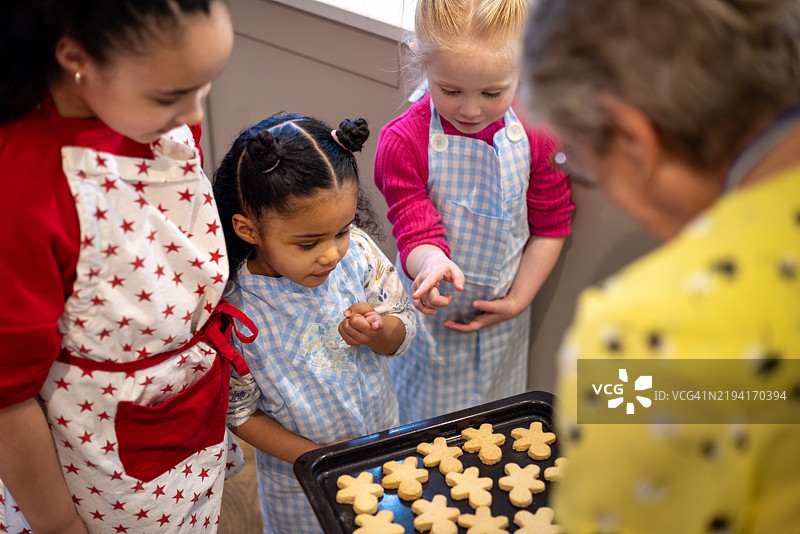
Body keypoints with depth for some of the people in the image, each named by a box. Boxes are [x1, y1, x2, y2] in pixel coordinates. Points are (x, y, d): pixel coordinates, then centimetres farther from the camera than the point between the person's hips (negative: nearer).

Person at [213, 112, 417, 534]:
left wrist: (378, 332, -28)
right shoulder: (235, 309, -29)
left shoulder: (357, 251, -18)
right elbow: (239, 412, -15)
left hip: (383, 440, 4)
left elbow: (402, 333, -5)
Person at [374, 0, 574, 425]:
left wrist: (518, 300, -6)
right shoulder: (404, 141, -22)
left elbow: (551, 225, -3)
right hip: (432, 310, -2)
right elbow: (416, 229, -23)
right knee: (422, 420, 15)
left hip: (499, 312, 3)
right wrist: (432, 263, -47)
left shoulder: (535, 131, -14)